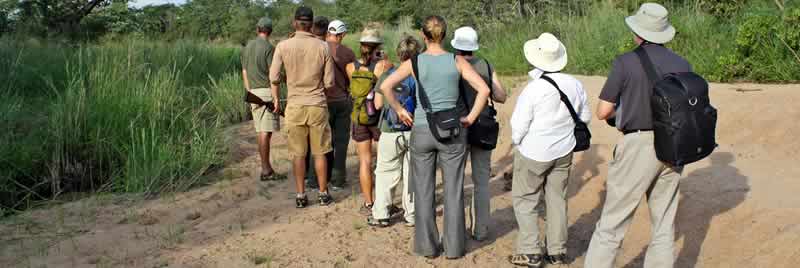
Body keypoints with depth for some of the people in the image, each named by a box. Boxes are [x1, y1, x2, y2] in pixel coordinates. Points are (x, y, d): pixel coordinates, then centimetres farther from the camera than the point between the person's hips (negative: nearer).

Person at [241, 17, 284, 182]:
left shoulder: (247, 47, 12)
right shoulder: (269, 48, -10)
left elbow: (245, 73, 15)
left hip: (253, 92, 7)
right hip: (267, 92, -7)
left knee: (261, 131, 10)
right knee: (266, 132, -7)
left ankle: (267, 167, 13)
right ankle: (266, 170, -7)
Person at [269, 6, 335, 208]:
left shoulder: (283, 46, -6)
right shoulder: (322, 47, -5)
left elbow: (274, 77, -3)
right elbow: (329, 83, -3)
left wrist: (276, 100, 13)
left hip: (295, 106, 0)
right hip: (317, 105, 0)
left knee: (298, 154, 8)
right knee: (319, 153, 11)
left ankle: (301, 196, 13)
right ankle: (323, 193, 19)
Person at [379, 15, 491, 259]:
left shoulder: (414, 62, -5)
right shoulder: (458, 62, -4)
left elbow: (385, 86, -12)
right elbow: (484, 89, -12)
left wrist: (399, 110, 0)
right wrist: (471, 118, -4)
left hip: (421, 130, 0)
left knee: (423, 191, 12)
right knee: (453, 190, 9)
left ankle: (427, 246, 18)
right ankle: (453, 247, 15)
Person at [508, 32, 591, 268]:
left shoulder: (532, 89, -21)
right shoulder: (574, 85, -6)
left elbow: (518, 126, -15)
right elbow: (585, 117, 8)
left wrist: (517, 142, 6)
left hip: (533, 153, -5)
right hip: (563, 151, 5)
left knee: (525, 200, 8)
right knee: (557, 199, 14)